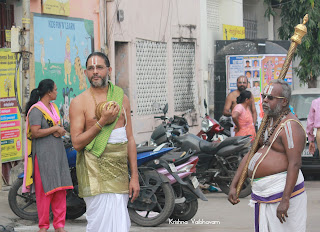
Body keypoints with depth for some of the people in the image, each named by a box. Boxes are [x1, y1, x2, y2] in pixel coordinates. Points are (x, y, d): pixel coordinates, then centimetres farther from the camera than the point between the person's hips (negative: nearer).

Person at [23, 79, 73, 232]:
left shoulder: (54, 108, 17)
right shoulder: (36, 110, -11)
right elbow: (35, 132, -19)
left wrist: (60, 131, -3)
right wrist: (55, 129, -11)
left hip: (58, 152, 8)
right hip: (43, 154, -8)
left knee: (60, 189, 6)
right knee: (45, 190, -5)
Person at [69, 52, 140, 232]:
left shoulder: (122, 98, 12)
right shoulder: (79, 102, 0)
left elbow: (130, 139, 11)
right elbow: (77, 143, -6)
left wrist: (134, 177, 6)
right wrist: (102, 122, -15)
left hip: (120, 170, 4)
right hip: (94, 170, -4)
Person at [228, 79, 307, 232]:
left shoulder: (290, 126, -14)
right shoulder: (268, 122, 17)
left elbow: (294, 164, -22)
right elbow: (250, 155, 19)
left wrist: (285, 200, -27)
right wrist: (233, 186, 13)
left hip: (281, 189, -10)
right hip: (262, 193, 10)